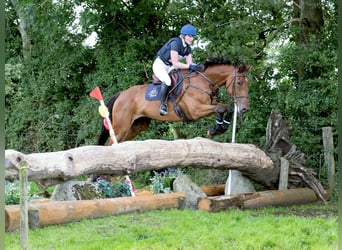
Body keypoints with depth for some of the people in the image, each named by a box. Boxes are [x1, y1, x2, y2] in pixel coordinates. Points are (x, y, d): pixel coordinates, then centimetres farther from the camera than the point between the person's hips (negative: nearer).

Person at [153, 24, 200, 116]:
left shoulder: (188, 48, 0)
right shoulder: (175, 43, -25)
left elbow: (189, 63, -6)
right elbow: (175, 63, -31)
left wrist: (194, 67, -27)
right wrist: (189, 66, -36)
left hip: (170, 67, 9)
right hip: (160, 64, -9)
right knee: (167, 80, -35)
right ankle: (163, 104, -24)